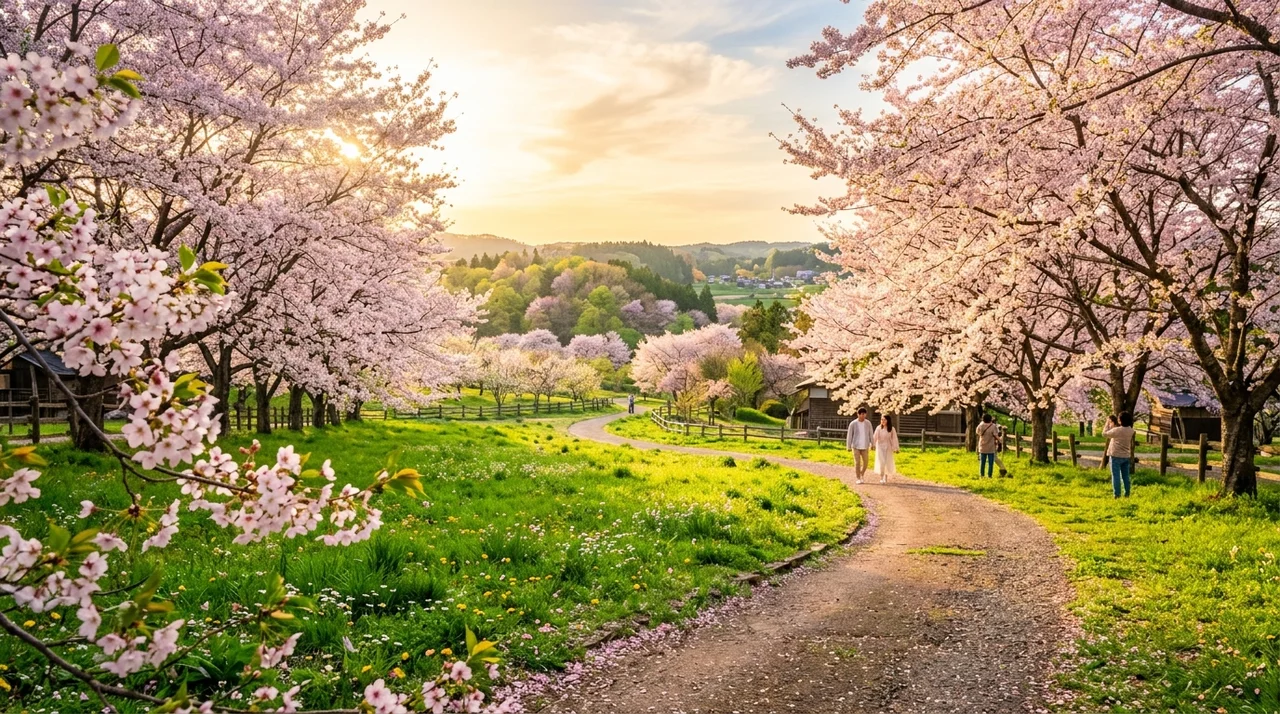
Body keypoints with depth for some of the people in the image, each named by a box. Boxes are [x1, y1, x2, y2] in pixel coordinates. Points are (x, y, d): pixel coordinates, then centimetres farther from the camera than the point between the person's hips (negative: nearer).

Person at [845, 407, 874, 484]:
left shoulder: (868, 423, -2)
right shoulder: (853, 424, -9)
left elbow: (870, 434, 6)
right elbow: (849, 435, -4)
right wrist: (848, 447, -4)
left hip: (864, 447, 2)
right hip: (856, 446, -2)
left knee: (865, 463, 3)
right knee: (857, 463, -3)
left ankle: (862, 475, 29)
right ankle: (858, 479, 9)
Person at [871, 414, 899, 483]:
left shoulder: (892, 429, -5)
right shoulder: (878, 428, -6)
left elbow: (894, 439, -5)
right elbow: (875, 437, -10)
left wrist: (895, 448, -11)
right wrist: (872, 444, -23)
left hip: (888, 448, 1)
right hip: (880, 447, -1)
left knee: (888, 463, 4)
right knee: (881, 462, -8)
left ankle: (886, 477, 24)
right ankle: (881, 478, 3)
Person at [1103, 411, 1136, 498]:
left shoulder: (1117, 430, -19)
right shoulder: (1131, 430, 0)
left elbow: (1104, 434, -5)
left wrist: (1107, 425, 7)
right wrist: (1113, 427, 17)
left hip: (1116, 456, -6)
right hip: (1126, 456, 6)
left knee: (1116, 476, -1)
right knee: (1125, 476, 13)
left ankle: (1117, 495, -1)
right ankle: (1127, 494, 16)